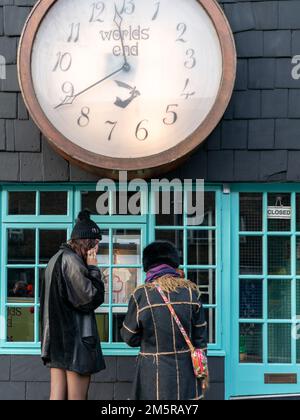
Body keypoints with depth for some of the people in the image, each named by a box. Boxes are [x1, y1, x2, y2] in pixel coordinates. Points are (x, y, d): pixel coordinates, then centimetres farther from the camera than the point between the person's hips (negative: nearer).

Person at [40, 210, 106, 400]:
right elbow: (92, 299, -13)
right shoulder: (72, 260, -14)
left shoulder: (57, 259, 17)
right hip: (76, 341, -9)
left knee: (57, 395, 6)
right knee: (77, 396, -4)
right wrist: (93, 267, -5)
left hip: (56, 340, 9)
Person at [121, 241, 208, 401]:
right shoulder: (190, 291, 0)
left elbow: (130, 338, 0)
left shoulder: (141, 295, -8)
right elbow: (200, 335, 5)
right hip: (186, 371, 3)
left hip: (154, 374, -2)